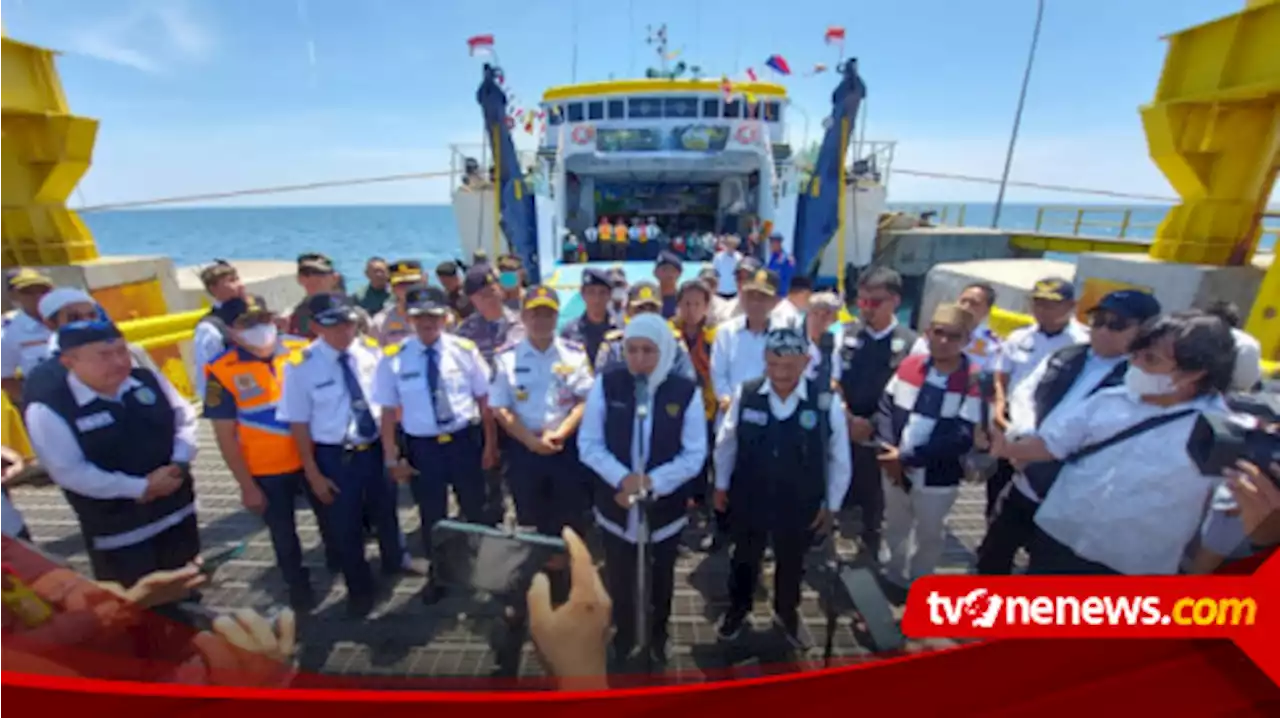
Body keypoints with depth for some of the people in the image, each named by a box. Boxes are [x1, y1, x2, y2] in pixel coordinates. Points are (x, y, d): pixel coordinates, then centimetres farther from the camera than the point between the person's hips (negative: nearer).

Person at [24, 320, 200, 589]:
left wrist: (179, 464, -14)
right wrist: (142, 487, -21)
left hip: (178, 509, 4)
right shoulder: (48, 409, -18)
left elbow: (184, 419, 3)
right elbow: (71, 472, -20)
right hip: (118, 529, -4)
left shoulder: (149, 380, -5)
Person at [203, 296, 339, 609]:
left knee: (331, 519, 20)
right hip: (267, 471, -1)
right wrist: (247, 486, -8)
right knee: (283, 533, 18)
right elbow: (225, 435, -9)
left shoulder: (301, 351, -9)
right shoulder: (222, 371, -14)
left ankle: (343, 566, 46)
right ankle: (298, 585, 42)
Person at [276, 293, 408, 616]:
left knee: (386, 511, 24)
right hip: (335, 457, -2)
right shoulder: (301, 366, -16)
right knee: (346, 526, 17)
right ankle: (359, 589, 43)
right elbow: (299, 424, -10)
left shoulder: (371, 351, -7)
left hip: (378, 448, 3)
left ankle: (395, 560, 54)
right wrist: (313, 473, -7)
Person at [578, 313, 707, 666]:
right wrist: (623, 478, -23)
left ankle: (657, 639, 53)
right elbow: (589, 444, -9)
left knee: (660, 580, 24)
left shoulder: (686, 391, -14)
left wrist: (651, 482, -21)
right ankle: (623, 637, 51)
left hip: (665, 506, 0)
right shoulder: (606, 384, -12)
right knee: (619, 579, 20)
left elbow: (694, 454, -10)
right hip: (616, 504, 0)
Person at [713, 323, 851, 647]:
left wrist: (831, 505, 1)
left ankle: (787, 613, 58)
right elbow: (726, 443, -3)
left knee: (791, 563, 27)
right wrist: (721, 485, 5)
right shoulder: (745, 394, -18)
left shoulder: (827, 401, -21)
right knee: (744, 559, 25)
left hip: (800, 506, 0)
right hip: (748, 499, 0)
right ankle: (737, 609, 55)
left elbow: (839, 457, -6)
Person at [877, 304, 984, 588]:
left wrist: (907, 458, -22)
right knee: (894, 527, 23)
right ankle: (894, 575, 49)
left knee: (930, 535, 21)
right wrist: (890, 454, -14)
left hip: (937, 478, -3)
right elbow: (886, 409, -2)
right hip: (895, 469, 3)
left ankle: (917, 583, 47)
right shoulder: (909, 365, -3)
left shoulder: (974, 381, -16)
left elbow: (961, 439, -20)